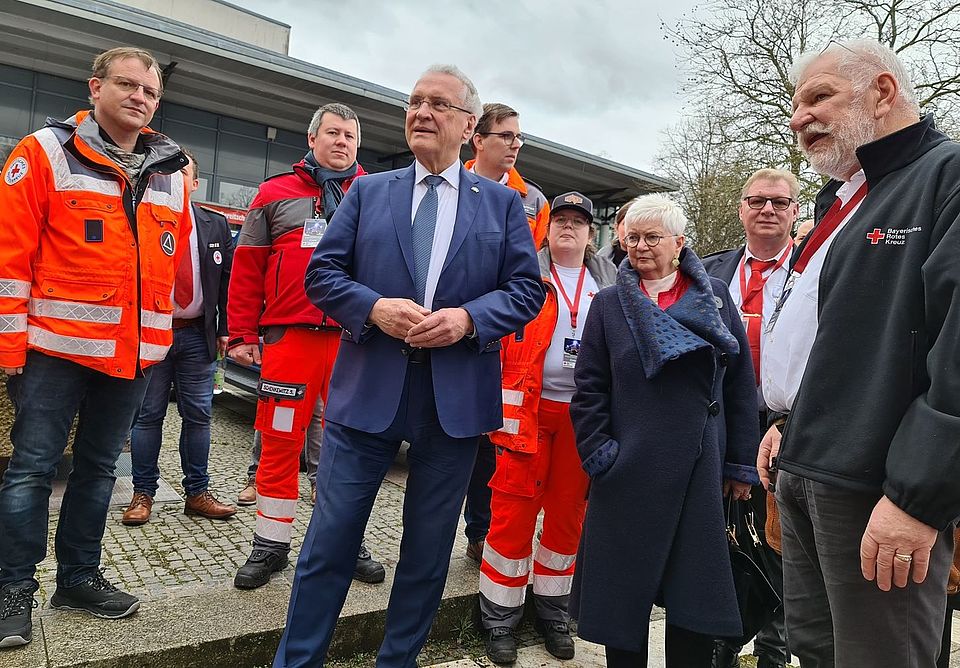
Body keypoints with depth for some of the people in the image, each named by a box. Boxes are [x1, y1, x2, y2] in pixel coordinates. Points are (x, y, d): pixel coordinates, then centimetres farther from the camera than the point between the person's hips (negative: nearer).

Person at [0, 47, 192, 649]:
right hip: (56, 347, -4)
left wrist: (165, 337, 14)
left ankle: (79, 576, 29)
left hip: (136, 353, 4)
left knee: (99, 466, 14)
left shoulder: (171, 174, 11)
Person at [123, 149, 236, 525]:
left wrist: (224, 329, 3)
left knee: (198, 416, 6)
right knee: (147, 415, 5)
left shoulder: (216, 226, 9)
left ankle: (197, 493, 17)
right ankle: (143, 493, 17)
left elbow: (228, 280, 9)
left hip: (197, 335, 2)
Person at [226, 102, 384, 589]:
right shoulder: (276, 192, 10)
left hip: (354, 339, 1)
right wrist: (243, 335, 3)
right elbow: (247, 268, 8)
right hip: (289, 334, -1)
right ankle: (271, 544, 20)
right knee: (280, 442, 4)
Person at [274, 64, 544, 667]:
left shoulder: (503, 203, 7)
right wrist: (373, 308, -14)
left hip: (457, 397, 1)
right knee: (329, 539, 6)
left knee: (429, 547, 13)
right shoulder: (368, 192, 9)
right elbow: (322, 272, 4)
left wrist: (468, 318, -14)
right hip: (367, 389, 0)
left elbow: (528, 289, 3)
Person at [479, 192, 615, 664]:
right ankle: (500, 617, 16)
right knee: (515, 509, -1)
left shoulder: (609, 282, 12)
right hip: (529, 408, -3)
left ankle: (553, 610, 29)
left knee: (568, 511, 12)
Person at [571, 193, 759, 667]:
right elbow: (589, 391, 1)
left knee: (695, 594, 9)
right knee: (624, 590, 9)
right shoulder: (609, 303, 4)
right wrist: (599, 458, -6)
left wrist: (742, 463, 2)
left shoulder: (715, 295, 6)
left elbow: (740, 384, 5)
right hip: (630, 471, 0)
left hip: (702, 469, 1)